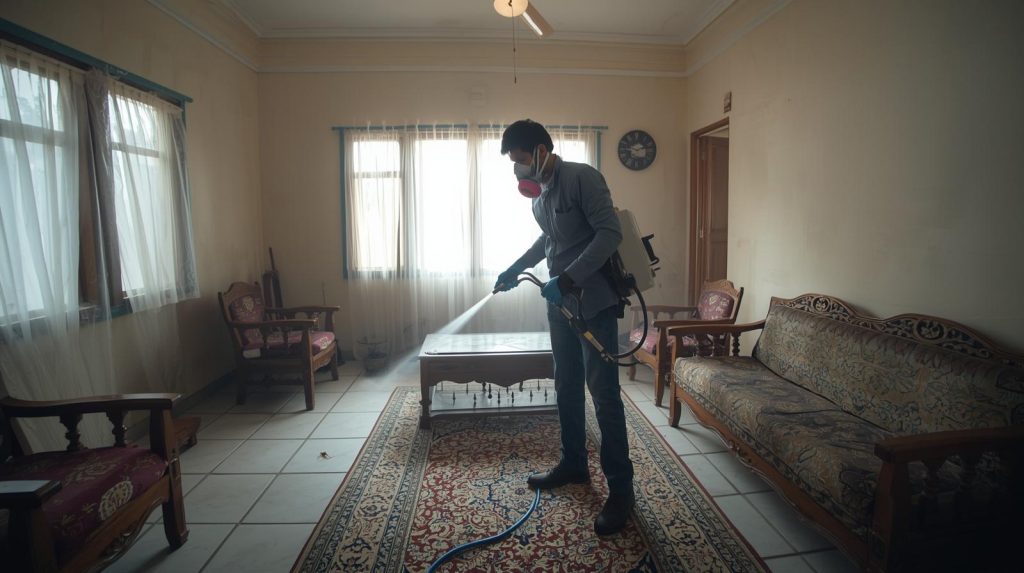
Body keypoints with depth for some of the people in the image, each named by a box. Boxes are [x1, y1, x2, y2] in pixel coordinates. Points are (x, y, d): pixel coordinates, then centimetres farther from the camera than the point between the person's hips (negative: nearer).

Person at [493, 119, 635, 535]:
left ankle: (621, 489, 7)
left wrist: (568, 278, -27)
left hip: (594, 302, -8)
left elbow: (610, 233, -22)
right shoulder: (539, 194, 12)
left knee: (604, 393, -5)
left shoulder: (582, 177, -14)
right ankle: (573, 465, 31)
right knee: (566, 387, 15)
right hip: (560, 303, 9)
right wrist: (515, 268, 25)